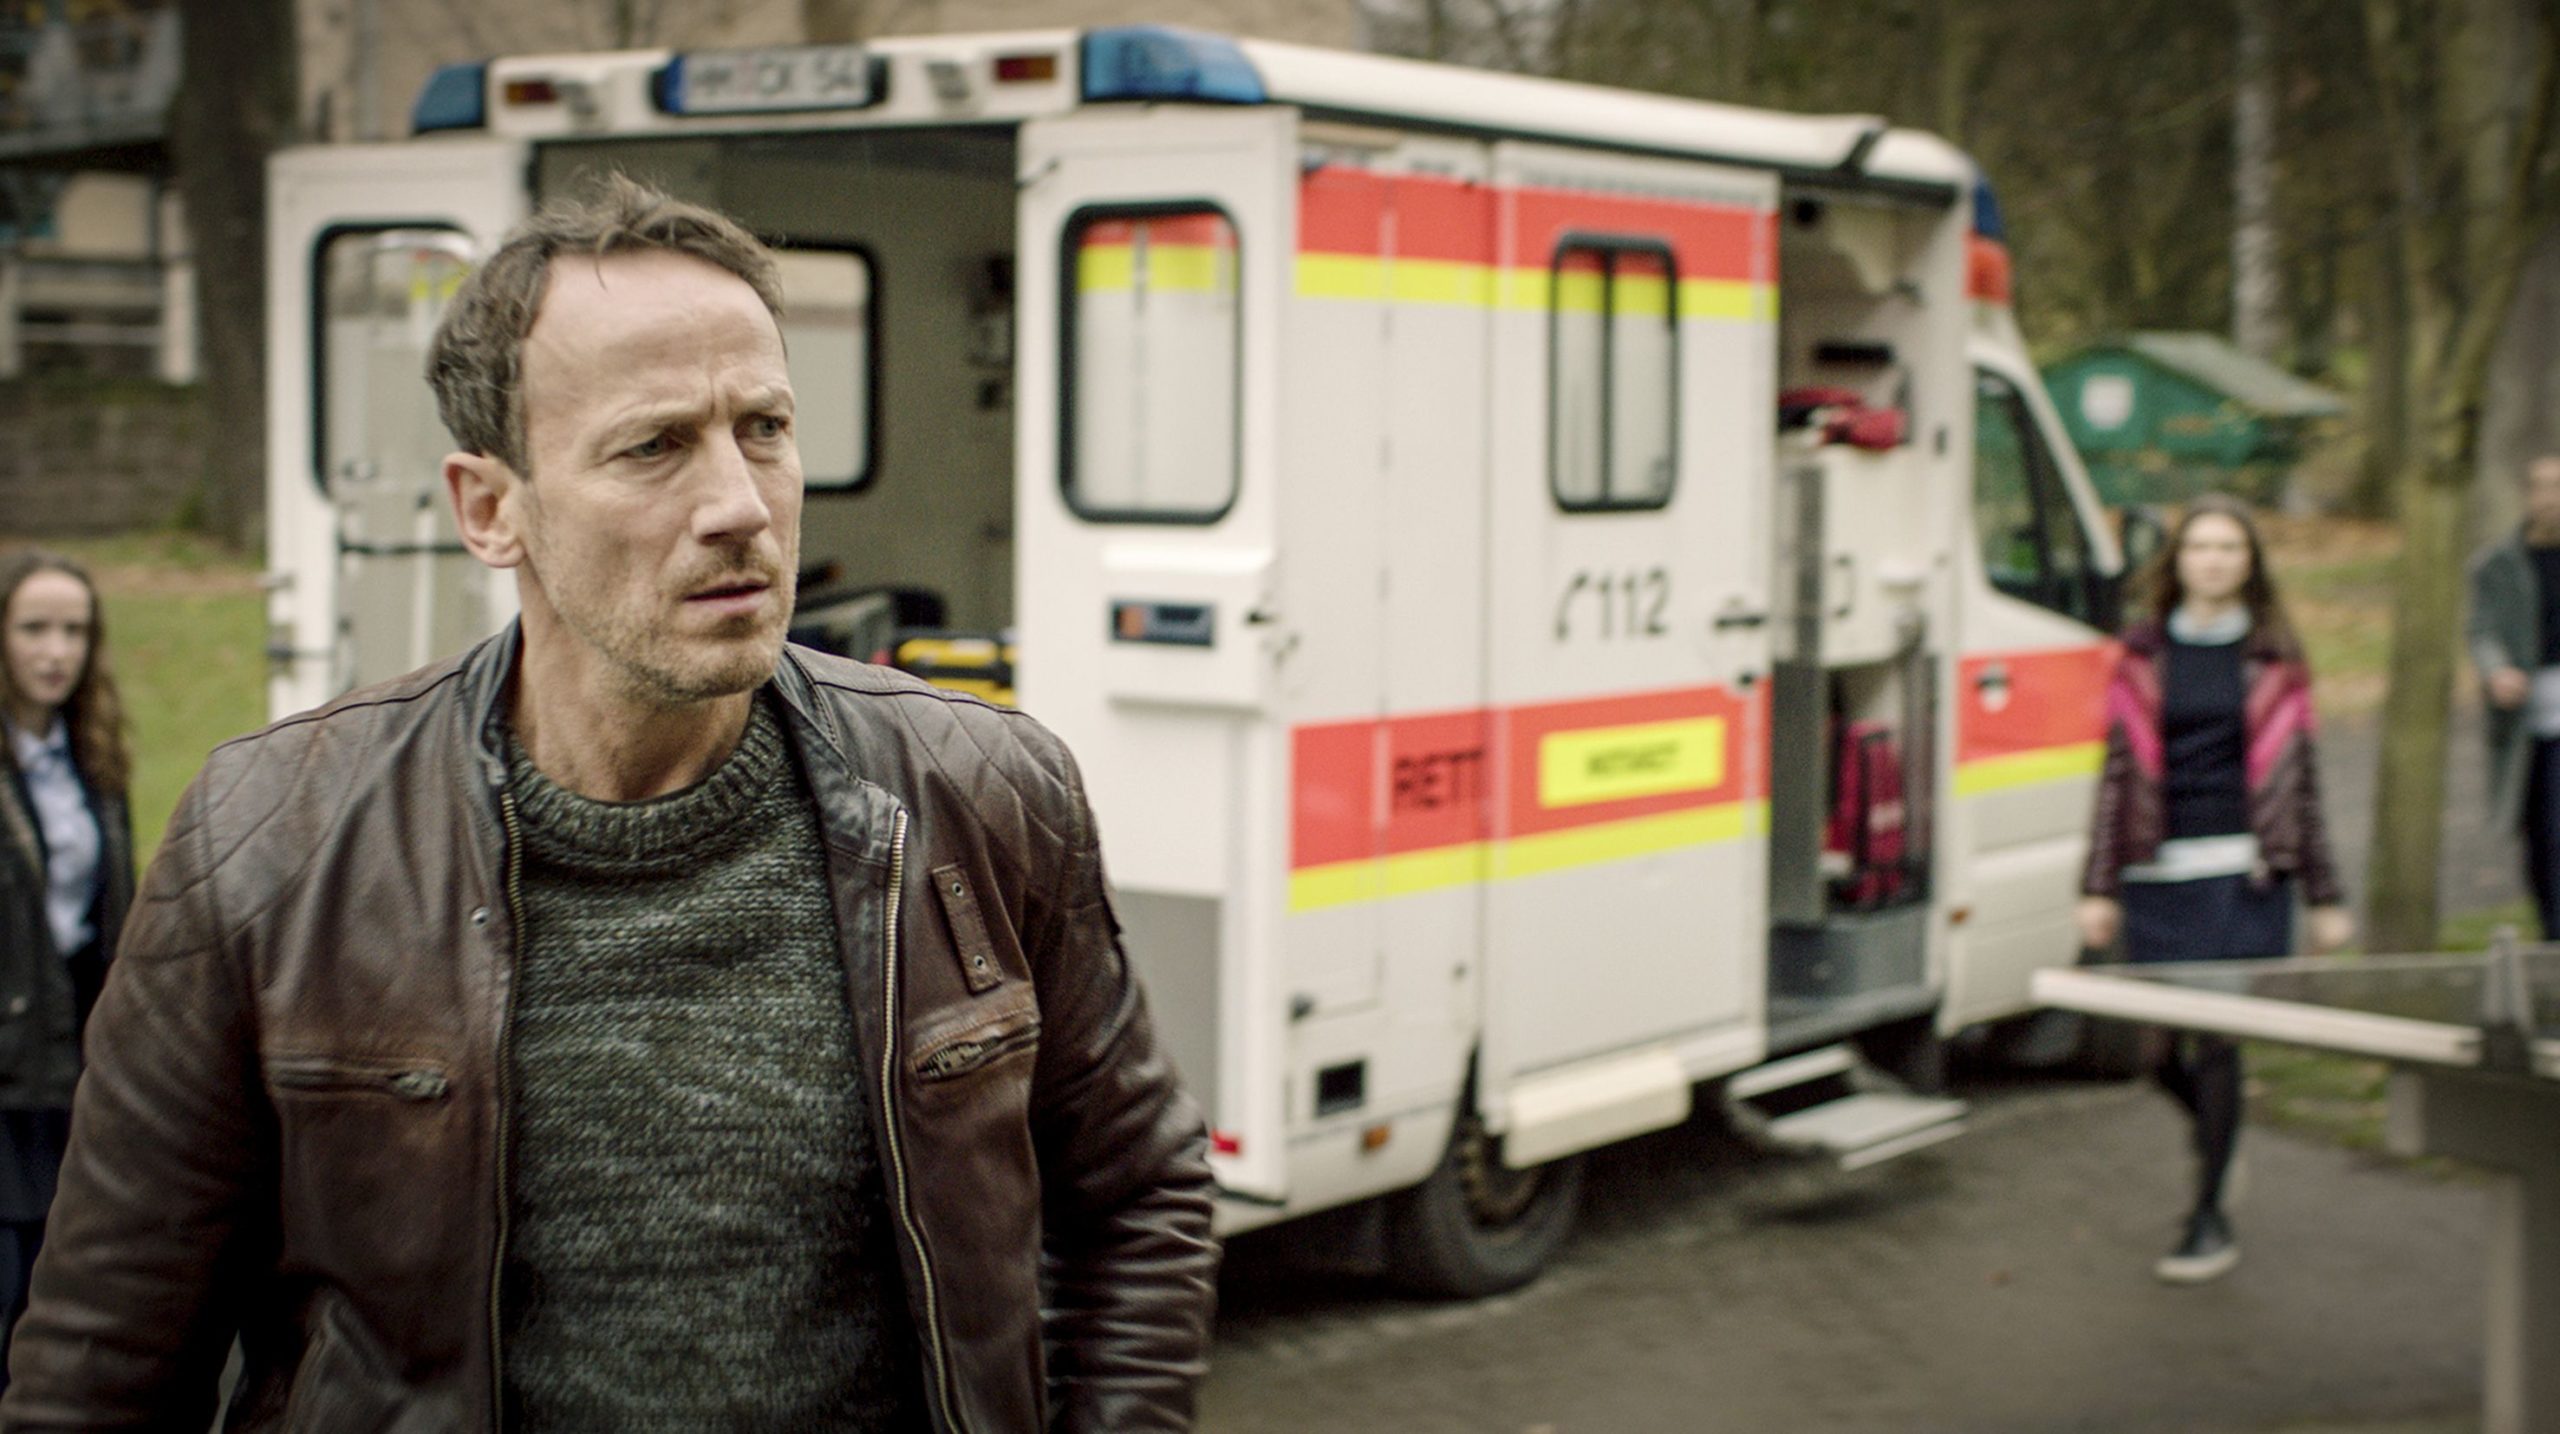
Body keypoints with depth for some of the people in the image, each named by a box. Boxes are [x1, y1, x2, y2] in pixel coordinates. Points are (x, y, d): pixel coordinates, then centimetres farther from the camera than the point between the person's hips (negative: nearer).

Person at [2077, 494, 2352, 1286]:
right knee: (2167, 1054, 4)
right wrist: (2099, 887, 3)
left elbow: (2298, 778, 9)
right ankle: (2216, 1132, 38)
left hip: (2243, 873, -2)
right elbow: (2119, 772, 7)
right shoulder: (2144, 656, 8)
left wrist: (2325, 896, 7)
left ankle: (2210, 1217, 6)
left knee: (2215, 1041, -6)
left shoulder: (2273, 661, 6)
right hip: (2158, 874, 2)